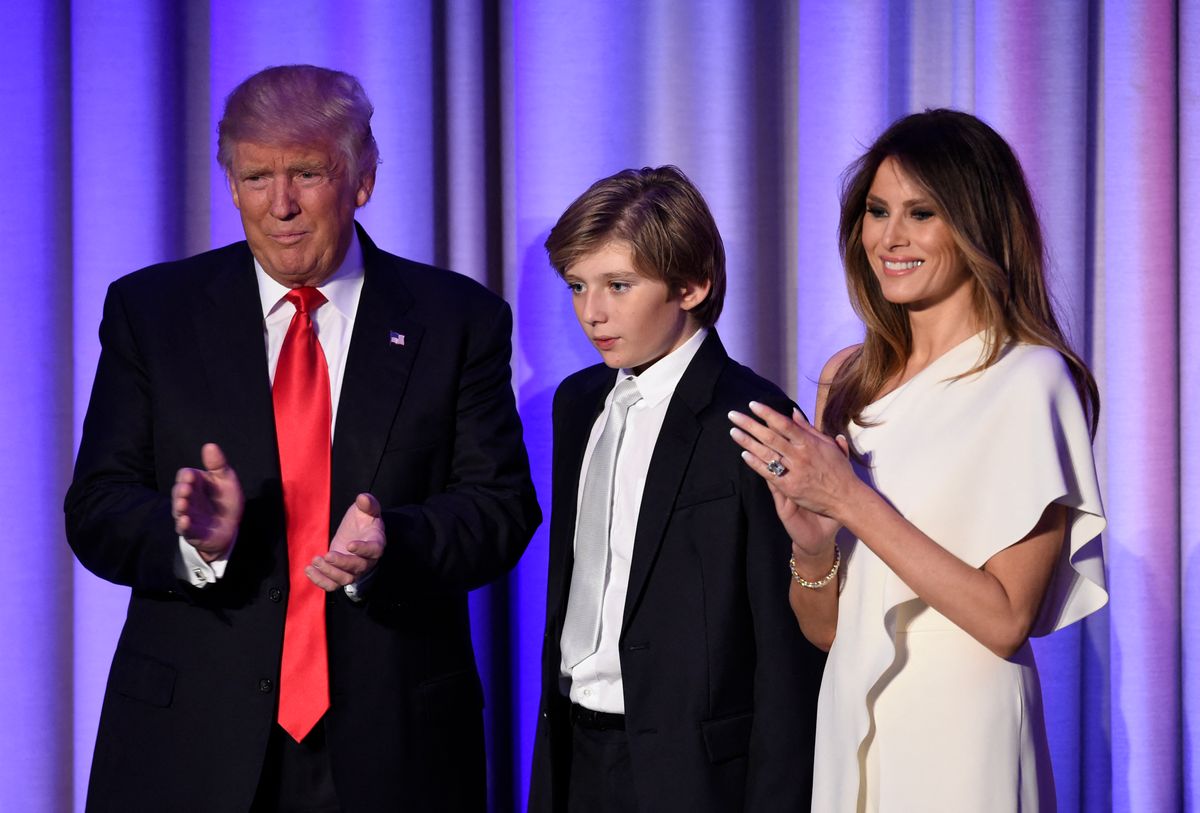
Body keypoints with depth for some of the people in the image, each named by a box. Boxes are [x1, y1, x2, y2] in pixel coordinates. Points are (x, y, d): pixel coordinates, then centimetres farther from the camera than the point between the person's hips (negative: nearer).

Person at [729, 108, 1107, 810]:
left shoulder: (1028, 380, -12)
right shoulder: (849, 379, 6)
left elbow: (1007, 621, -17)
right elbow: (824, 629, 8)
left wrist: (851, 500, -17)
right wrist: (812, 541, -12)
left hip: (960, 738, -6)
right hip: (851, 725, 6)